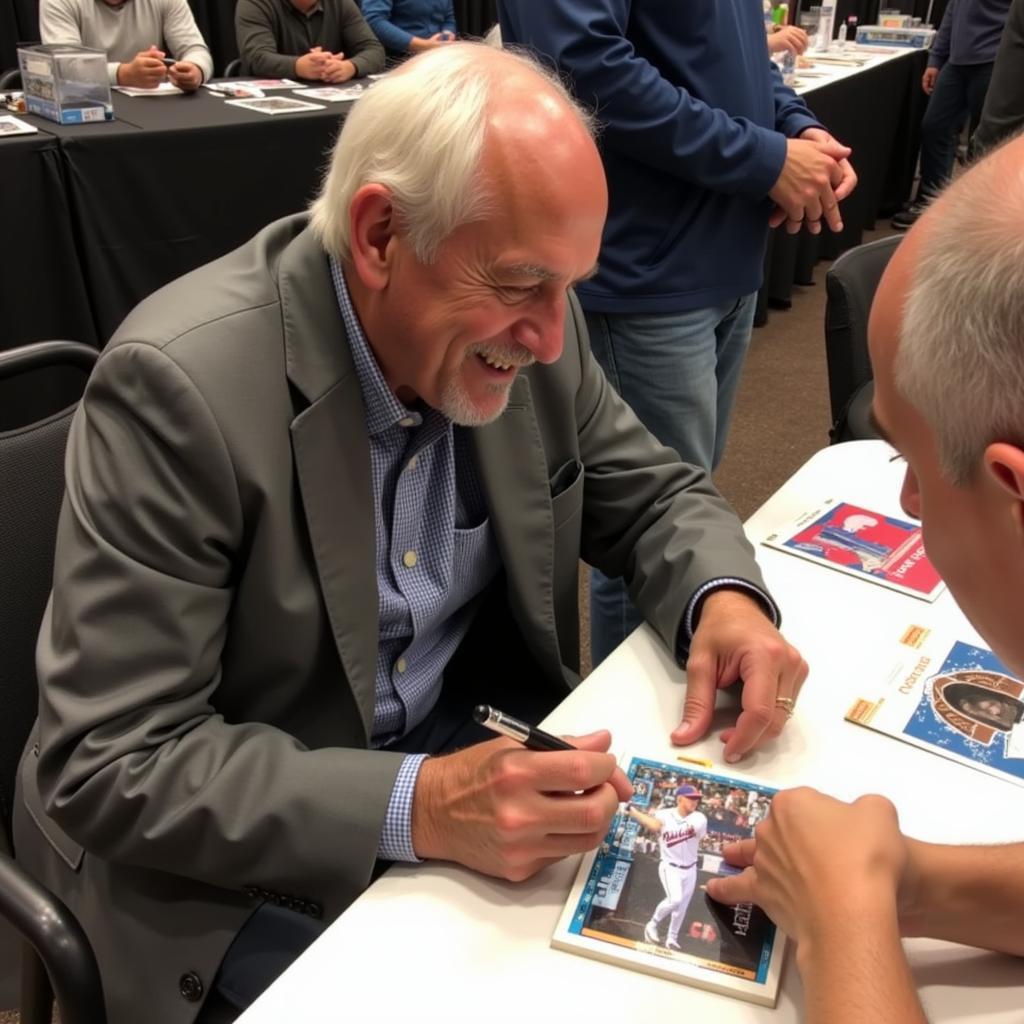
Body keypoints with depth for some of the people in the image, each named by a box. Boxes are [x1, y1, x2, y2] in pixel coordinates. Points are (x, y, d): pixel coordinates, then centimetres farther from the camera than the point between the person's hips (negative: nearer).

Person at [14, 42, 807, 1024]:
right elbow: (110, 764, -24)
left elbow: (653, 494, 5)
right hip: (248, 853, -5)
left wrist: (721, 598, -17)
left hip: (469, 747, 6)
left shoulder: (517, 324, -9)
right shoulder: (178, 382, -27)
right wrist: (417, 807, -35)